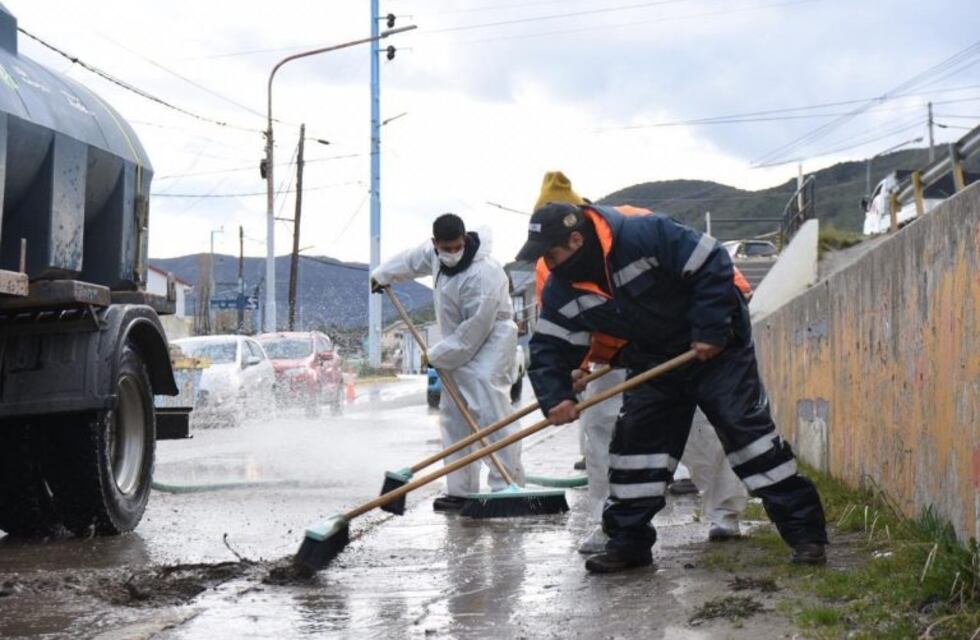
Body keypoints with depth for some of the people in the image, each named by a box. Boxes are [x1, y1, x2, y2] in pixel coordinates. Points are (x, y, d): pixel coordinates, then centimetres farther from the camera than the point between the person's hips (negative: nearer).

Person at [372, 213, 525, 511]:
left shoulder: (483, 276, -29)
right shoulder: (435, 253, -3)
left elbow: (474, 332, -26)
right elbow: (412, 260, 23)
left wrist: (436, 355, -16)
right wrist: (381, 275, 34)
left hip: (489, 344, -9)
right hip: (459, 346, 9)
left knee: (491, 413, -19)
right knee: (454, 417, 9)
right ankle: (460, 490, 14)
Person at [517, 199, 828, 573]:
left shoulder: (647, 236, -29)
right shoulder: (561, 293, -9)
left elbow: (712, 265, -25)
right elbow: (549, 349, -5)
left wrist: (710, 329, -24)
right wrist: (555, 397, -21)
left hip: (715, 348, -6)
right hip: (653, 364, 6)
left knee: (747, 426, -13)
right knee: (634, 440, 0)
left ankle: (805, 530, -9)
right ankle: (628, 542, 11)